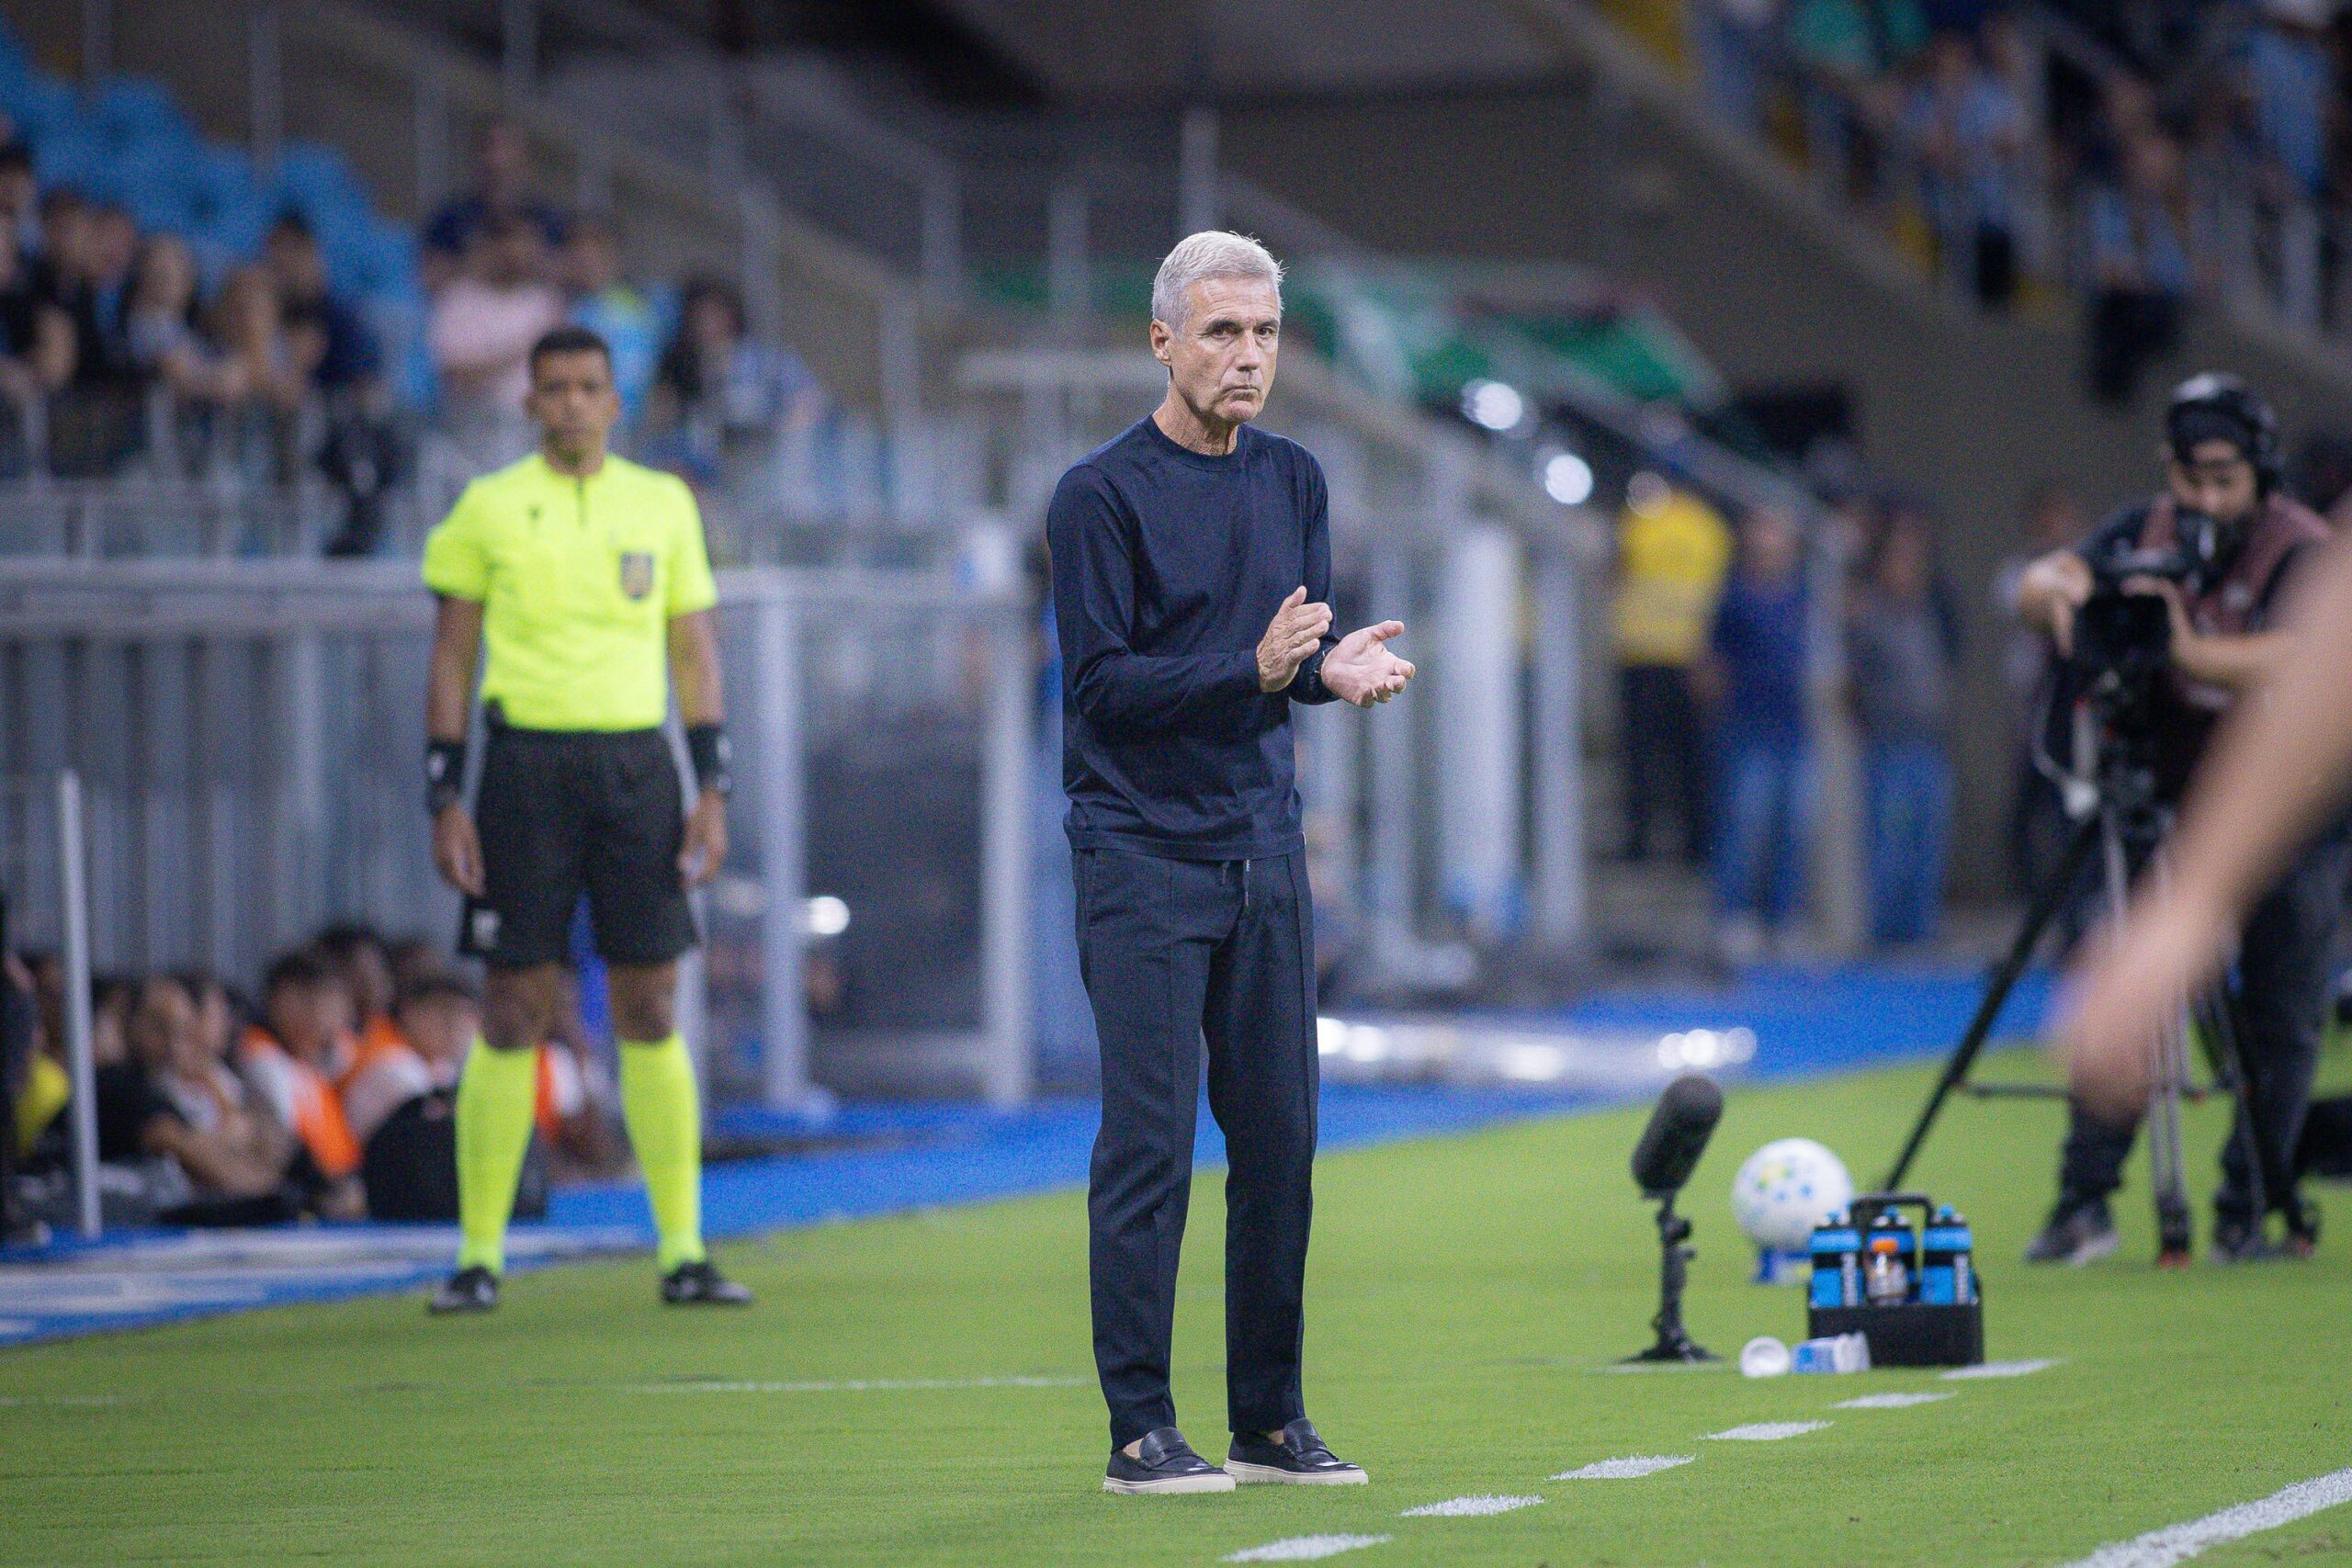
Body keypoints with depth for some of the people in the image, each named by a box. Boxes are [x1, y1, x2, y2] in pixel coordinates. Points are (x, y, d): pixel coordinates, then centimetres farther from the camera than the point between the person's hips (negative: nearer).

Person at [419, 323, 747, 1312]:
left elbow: (694, 652, 12)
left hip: (636, 763, 2)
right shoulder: (487, 508, 3)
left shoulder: (663, 504, 9)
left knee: (652, 1011, 1)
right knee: (515, 1013, -3)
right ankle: (479, 1257, 3)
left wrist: (713, 791, 5)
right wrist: (444, 802, -3)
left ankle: (683, 1251, 4)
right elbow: (451, 659, 4)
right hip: (526, 761, -2)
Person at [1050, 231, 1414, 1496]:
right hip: (1141, 854, -6)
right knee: (1149, 1142, -7)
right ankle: (1139, 1431, -3)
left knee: (1278, 1137, 6)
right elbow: (1099, 684, -13)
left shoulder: (1293, 481, 12)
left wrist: (1334, 668, -10)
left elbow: (1297, 652, 14)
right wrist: (1256, 670, -23)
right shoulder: (1099, 495, -8)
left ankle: (1271, 1419, 14)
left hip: (1264, 849, 6)